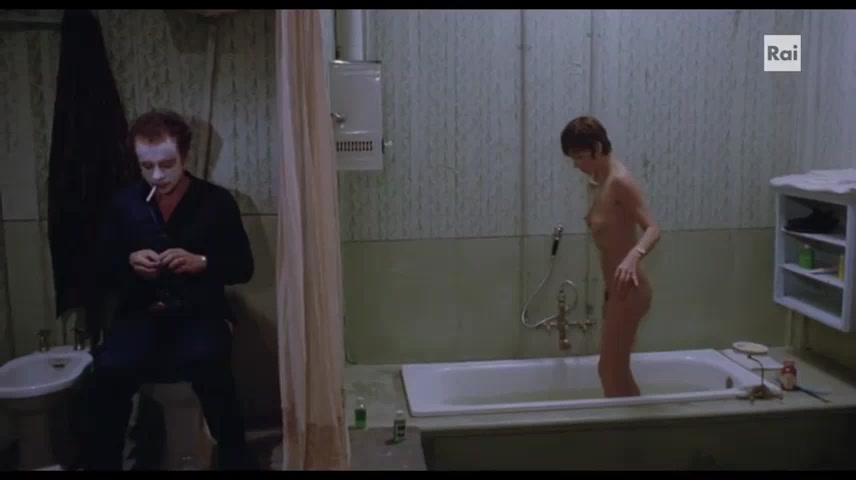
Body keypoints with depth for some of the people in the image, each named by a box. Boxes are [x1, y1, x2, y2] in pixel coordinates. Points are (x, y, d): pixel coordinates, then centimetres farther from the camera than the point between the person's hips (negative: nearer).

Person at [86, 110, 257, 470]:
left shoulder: (217, 201, 1)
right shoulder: (124, 204, 8)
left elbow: (244, 267, 3)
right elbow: (102, 274, 12)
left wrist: (201, 263, -15)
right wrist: (129, 263, -10)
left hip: (200, 313, -2)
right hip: (141, 313, 2)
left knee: (208, 363, -34)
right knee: (109, 369, -29)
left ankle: (235, 458, -14)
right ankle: (103, 462, -8)